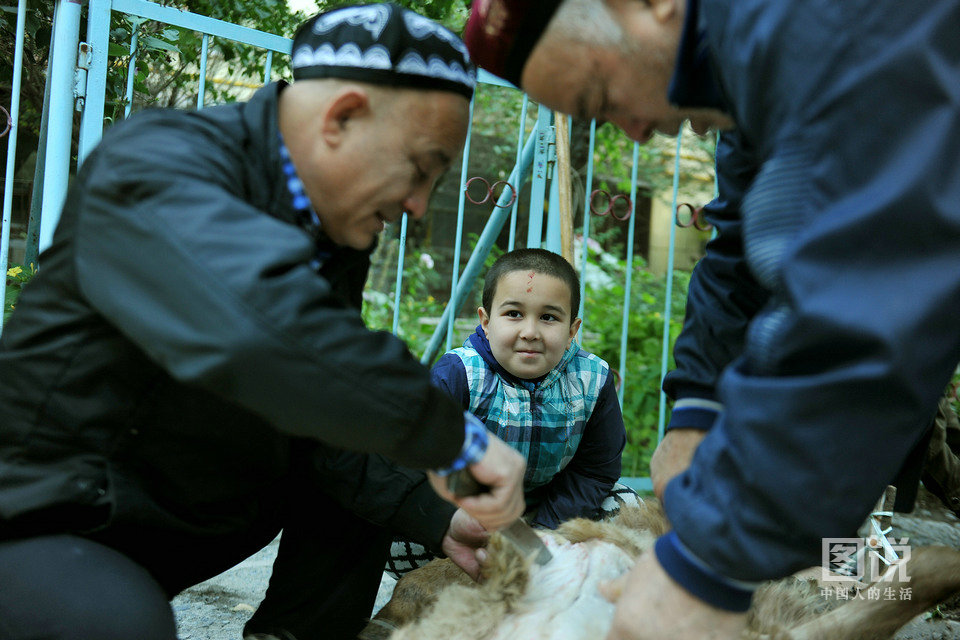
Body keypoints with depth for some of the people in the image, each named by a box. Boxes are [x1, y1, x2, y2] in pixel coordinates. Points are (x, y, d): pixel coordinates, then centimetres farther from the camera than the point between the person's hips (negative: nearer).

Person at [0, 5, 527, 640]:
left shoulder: (342, 237, 3)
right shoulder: (155, 164, -25)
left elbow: (326, 423, 8)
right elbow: (259, 327, -44)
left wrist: (433, 516, -4)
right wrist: (457, 437, -35)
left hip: (198, 509, 9)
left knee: (368, 483, 9)